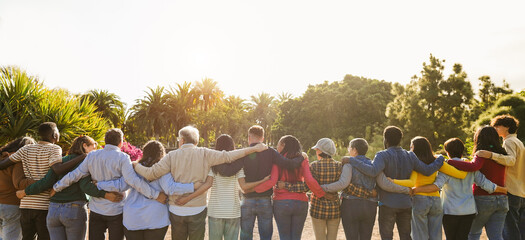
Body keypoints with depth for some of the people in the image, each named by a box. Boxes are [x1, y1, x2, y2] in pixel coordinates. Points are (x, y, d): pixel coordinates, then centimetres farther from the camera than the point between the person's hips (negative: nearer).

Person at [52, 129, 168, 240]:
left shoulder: (92, 156, 1)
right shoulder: (122, 158, -13)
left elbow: (75, 175, 2)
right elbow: (132, 180, -25)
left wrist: (56, 187, 19)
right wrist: (155, 194, -25)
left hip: (96, 210, 4)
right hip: (116, 211, -4)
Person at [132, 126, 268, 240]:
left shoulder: (172, 156, -3)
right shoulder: (205, 154, -5)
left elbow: (151, 174, -7)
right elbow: (228, 156, -9)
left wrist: (135, 165, 12)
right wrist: (254, 148, -3)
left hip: (176, 210, 1)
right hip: (197, 210, -1)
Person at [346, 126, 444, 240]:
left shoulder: (383, 156, -14)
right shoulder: (410, 156, 2)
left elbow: (373, 171, -31)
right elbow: (428, 171, 3)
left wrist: (352, 160, -26)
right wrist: (441, 159, 20)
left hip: (388, 204, -5)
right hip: (406, 204, 5)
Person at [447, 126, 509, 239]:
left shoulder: (483, 155, -14)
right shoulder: (502, 155, 6)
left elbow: (473, 167, -34)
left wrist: (449, 161, -31)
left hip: (483, 199, -5)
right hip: (502, 199, 5)